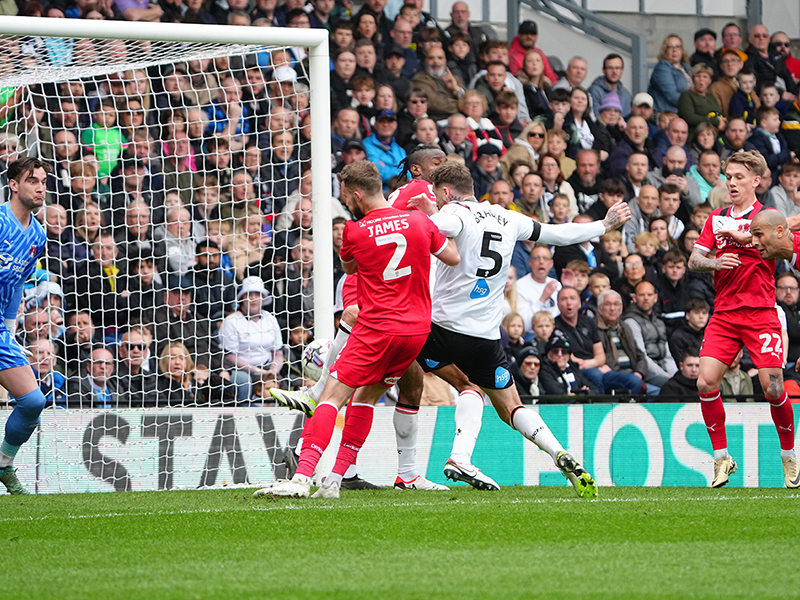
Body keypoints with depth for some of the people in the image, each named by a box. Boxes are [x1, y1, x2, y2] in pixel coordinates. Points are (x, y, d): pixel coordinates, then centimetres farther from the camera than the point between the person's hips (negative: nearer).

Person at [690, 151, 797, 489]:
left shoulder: (767, 218, 0)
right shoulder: (717, 218, 14)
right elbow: (693, 261, 12)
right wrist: (714, 262, -11)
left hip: (760, 314, -4)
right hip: (724, 315, 4)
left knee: (773, 389, -10)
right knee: (705, 382, -11)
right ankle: (722, 458, 3)